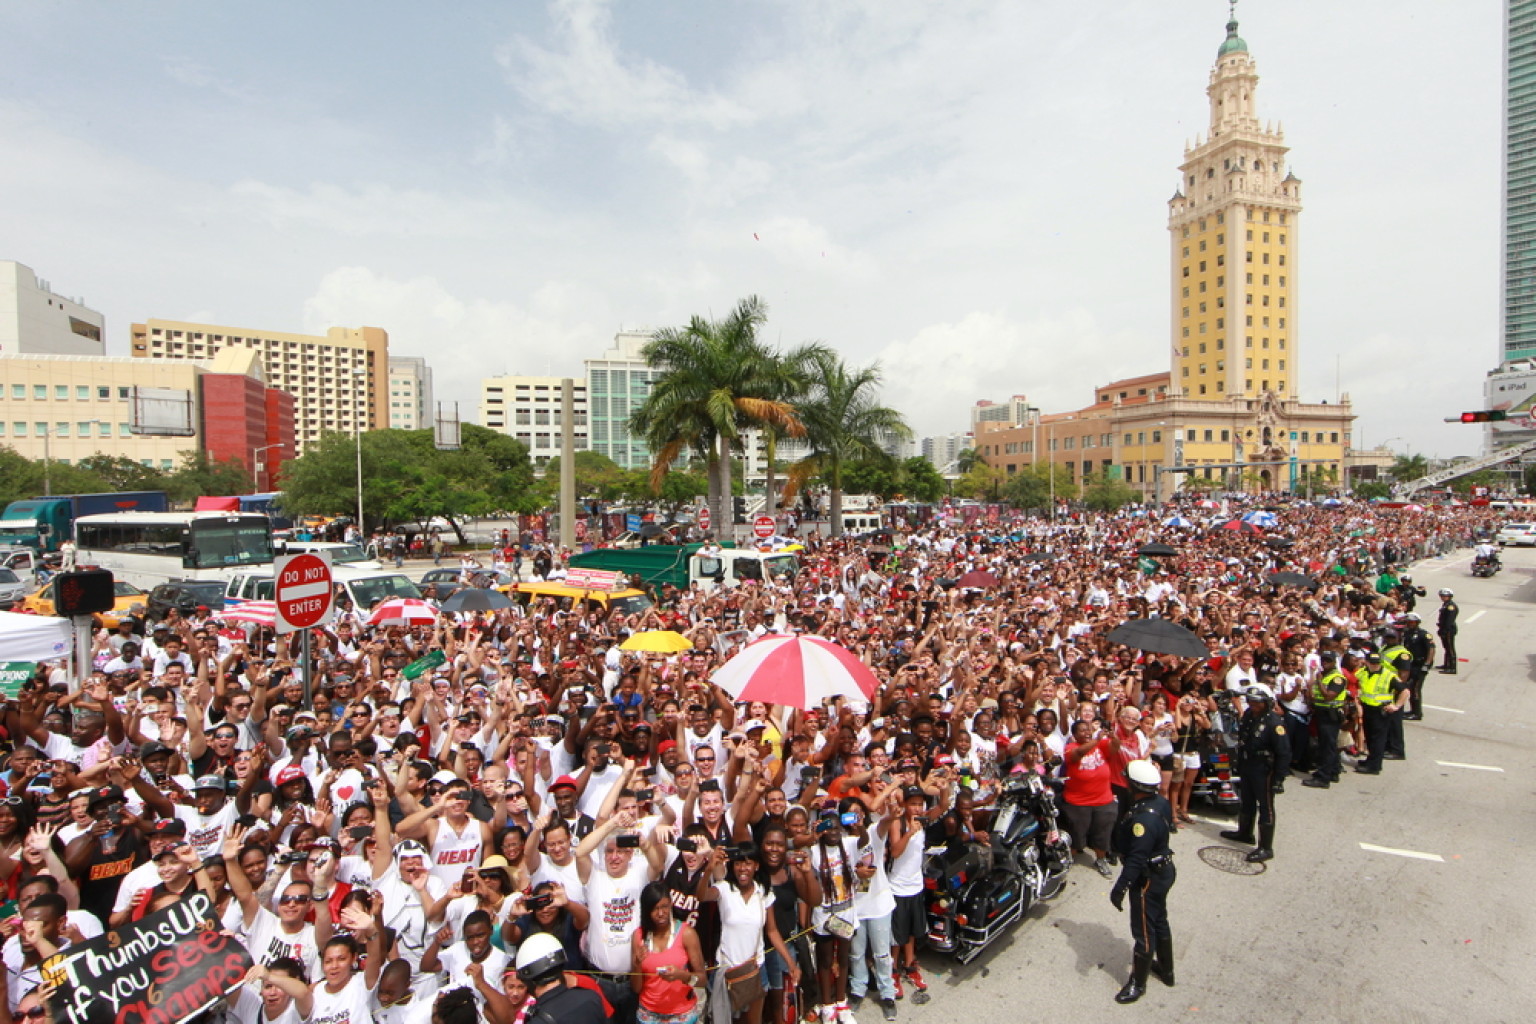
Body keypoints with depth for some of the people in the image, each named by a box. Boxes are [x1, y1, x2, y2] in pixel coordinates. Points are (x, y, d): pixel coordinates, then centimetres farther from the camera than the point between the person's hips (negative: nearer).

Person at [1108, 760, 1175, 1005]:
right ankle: (1166, 970, 44)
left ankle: (1137, 983, 20)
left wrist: (1121, 886, -28)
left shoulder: (1144, 818, -33)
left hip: (1148, 878, -9)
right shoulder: (1161, 803, -6)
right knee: (1159, 920, 26)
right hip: (1163, 870, 9)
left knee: (1143, 930, 6)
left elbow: (1137, 858, -33)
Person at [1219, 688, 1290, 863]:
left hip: (1264, 771, -8)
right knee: (1247, 802, 23)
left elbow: (1284, 752, -21)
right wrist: (1239, 765, 16)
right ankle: (1244, 832, 42)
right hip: (1246, 768, 8)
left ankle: (1266, 848, 10)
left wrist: (1278, 777, -20)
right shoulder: (1247, 714, 3)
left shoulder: (1274, 722, -22)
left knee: (1265, 807, 1)